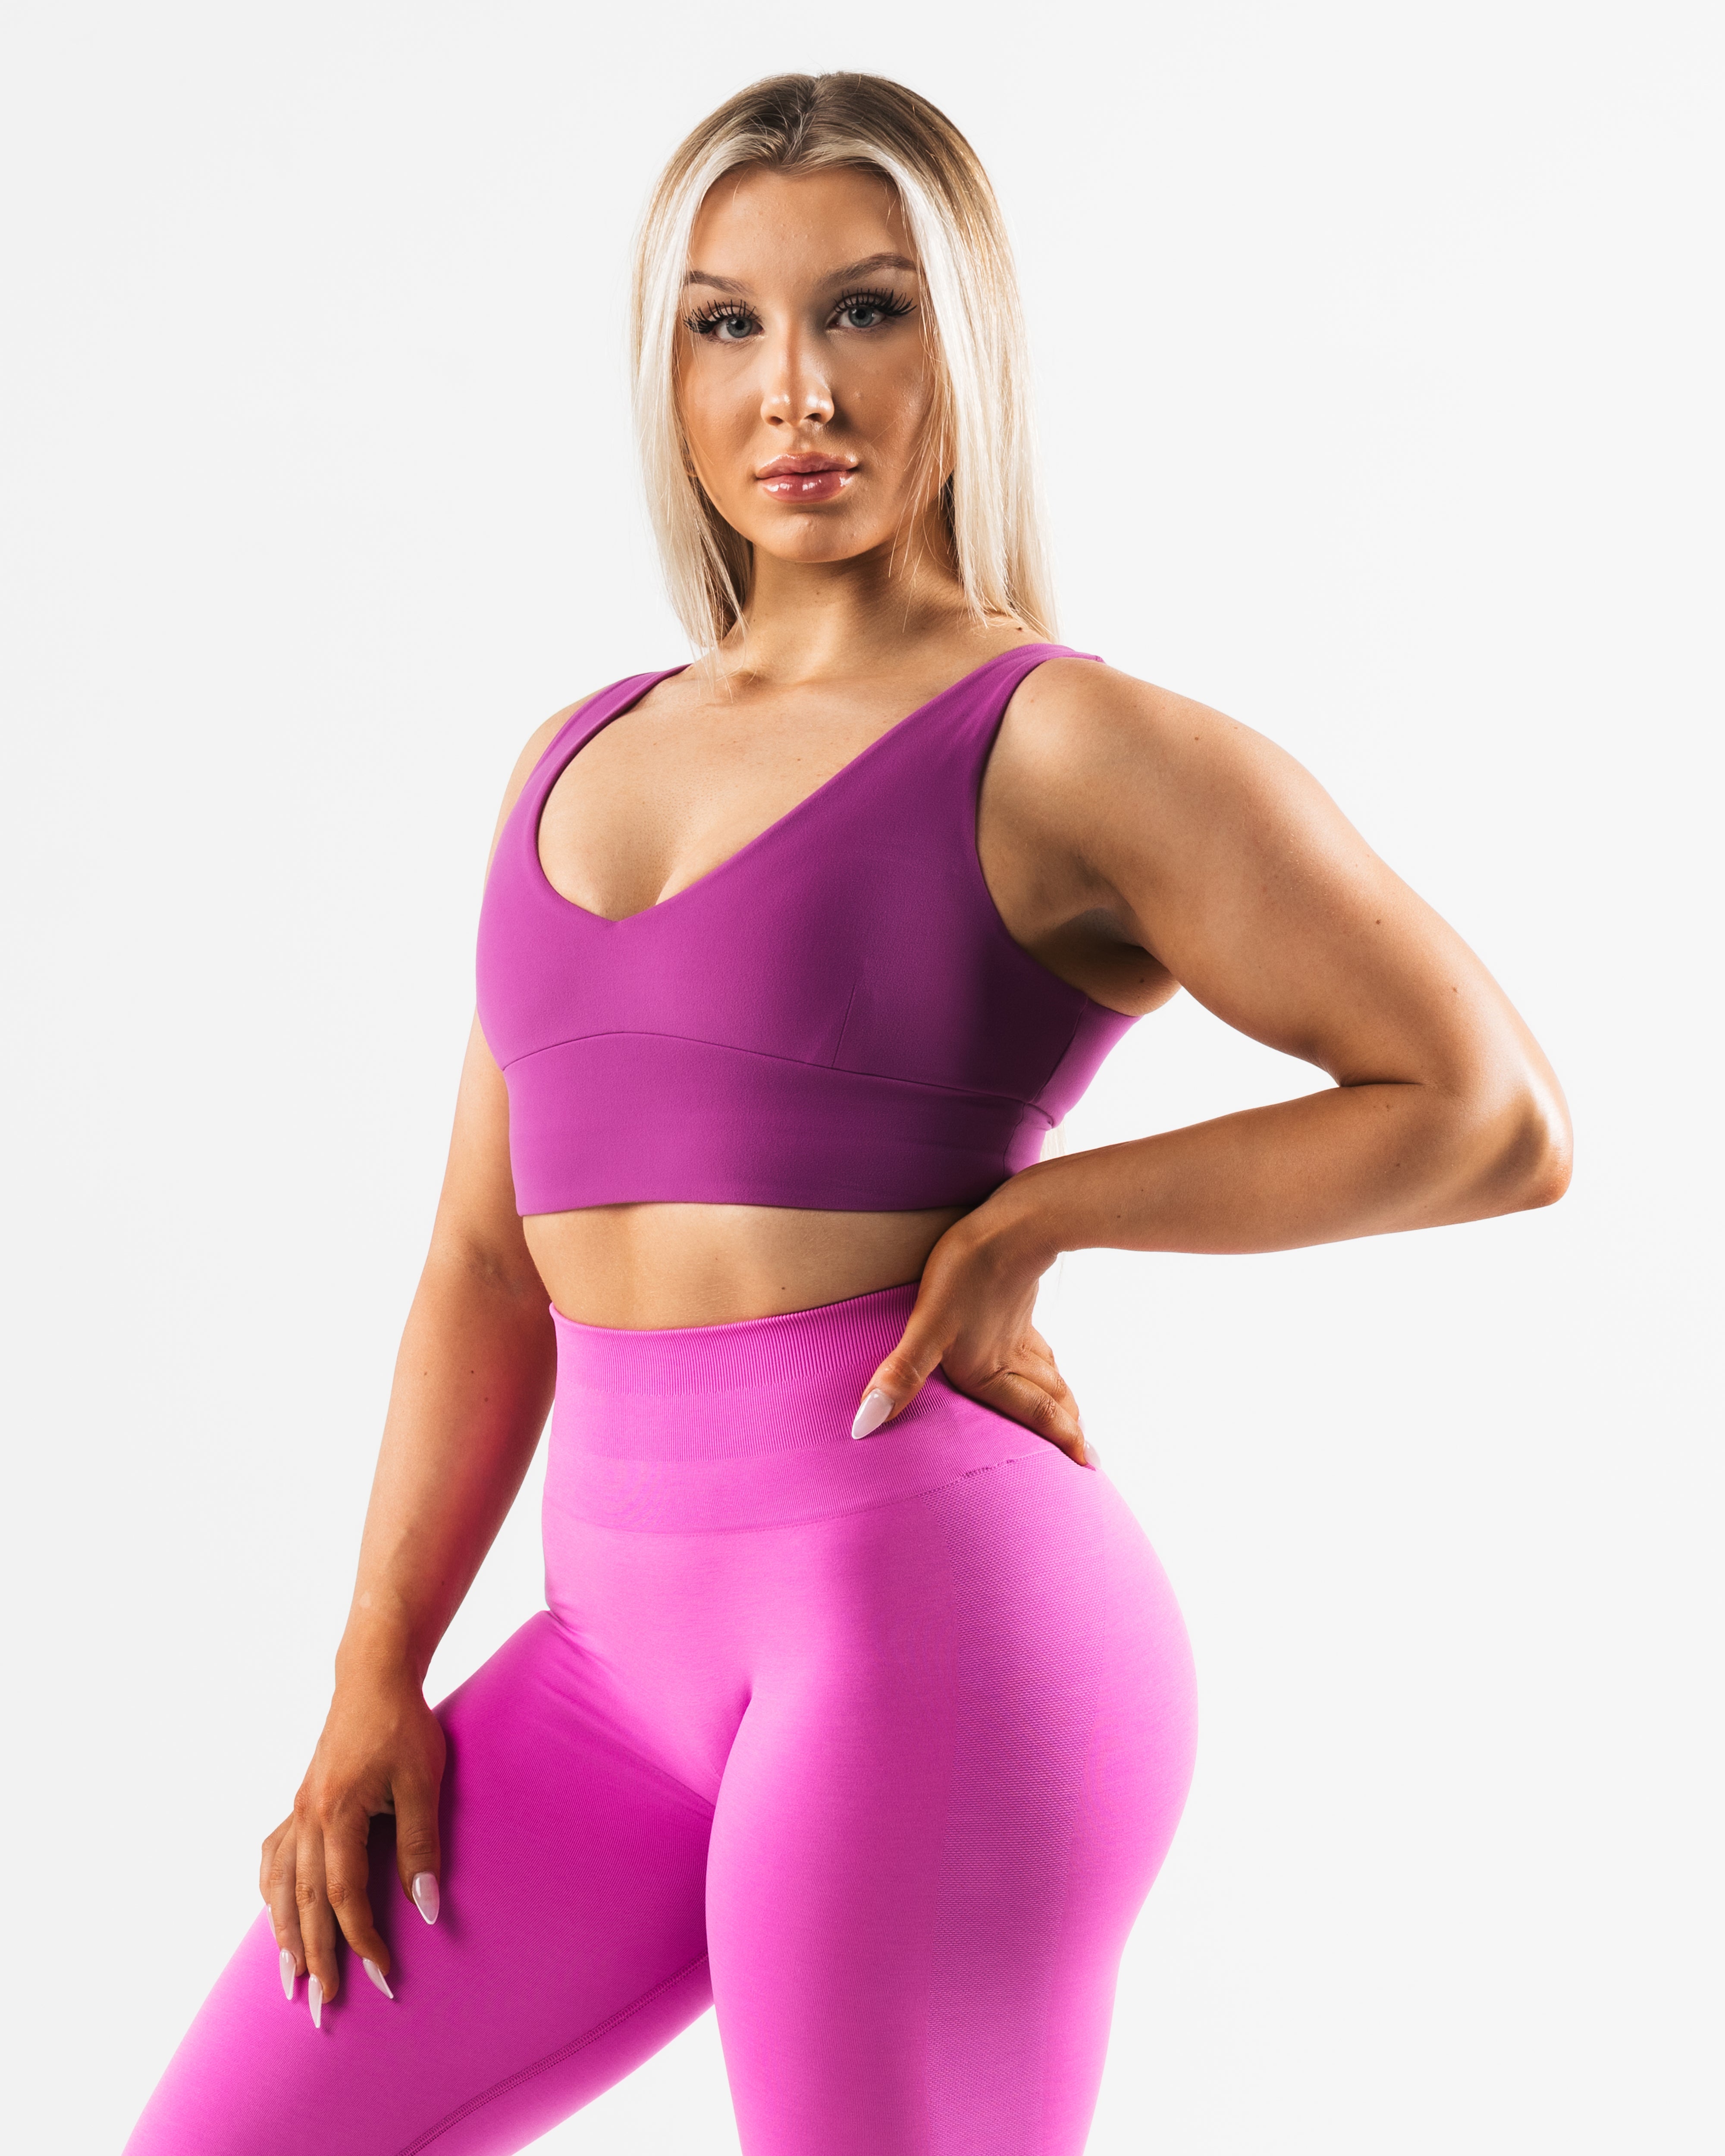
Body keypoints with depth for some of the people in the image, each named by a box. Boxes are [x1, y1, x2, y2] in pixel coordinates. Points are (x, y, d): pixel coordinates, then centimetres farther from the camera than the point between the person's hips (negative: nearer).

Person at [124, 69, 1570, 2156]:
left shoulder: (1077, 748, -3)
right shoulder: (579, 762, 16)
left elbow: (1498, 1119, -5)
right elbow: (488, 1262, 16)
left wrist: (1023, 1221, -7)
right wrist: (375, 1680, 8)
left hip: (931, 1606, -7)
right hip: (635, 1645, 7)